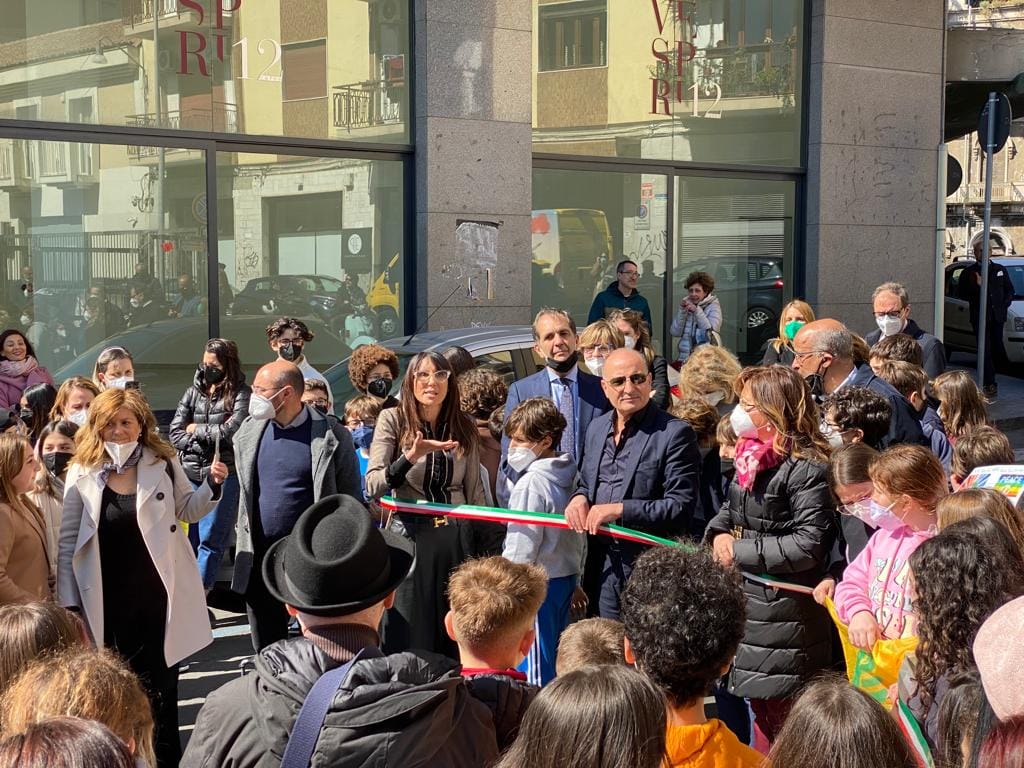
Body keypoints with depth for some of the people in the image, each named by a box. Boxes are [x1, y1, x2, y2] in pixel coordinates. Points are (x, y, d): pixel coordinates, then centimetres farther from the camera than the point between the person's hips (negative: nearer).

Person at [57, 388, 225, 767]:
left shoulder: (163, 463, -2)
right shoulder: (82, 473, -4)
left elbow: (187, 511, 12)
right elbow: (69, 541, -1)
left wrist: (212, 486, -7)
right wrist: (69, 602, -4)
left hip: (157, 594, 0)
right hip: (108, 601, 0)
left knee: (161, 686, 11)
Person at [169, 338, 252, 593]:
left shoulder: (241, 394, -1)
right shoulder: (193, 393, 12)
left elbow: (233, 430, -14)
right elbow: (175, 434, 7)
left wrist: (197, 430, -1)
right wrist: (211, 438, -7)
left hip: (223, 476, -4)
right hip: (190, 475, 4)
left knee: (210, 540, -4)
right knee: (188, 538, 6)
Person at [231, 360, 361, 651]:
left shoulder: (332, 436, -9)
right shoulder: (249, 432, 4)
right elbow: (243, 490, 14)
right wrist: (243, 545, 11)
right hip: (260, 559, 4)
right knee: (266, 651, 14)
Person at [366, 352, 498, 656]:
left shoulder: (464, 427, 8)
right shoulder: (393, 420, -1)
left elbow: (474, 492, 14)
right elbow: (372, 486, -9)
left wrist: (485, 548, 13)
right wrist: (411, 456, -23)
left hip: (457, 540, 3)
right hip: (410, 537, -3)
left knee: (456, 642, 6)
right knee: (410, 642, 0)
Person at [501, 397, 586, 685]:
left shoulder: (531, 483, -18)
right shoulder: (572, 477, 7)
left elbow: (522, 546, -18)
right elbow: (580, 537, 16)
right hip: (566, 577, 9)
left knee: (534, 667, -3)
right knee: (556, 658, 16)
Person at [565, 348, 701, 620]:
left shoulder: (675, 433, -12)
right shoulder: (597, 428, 10)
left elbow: (681, 506, -16)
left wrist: (619, 509, -22)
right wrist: (579, 498, -2)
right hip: (606, 570, 6)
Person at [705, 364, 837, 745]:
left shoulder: (806, 467, -20)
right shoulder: (751, 456, 8)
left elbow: (809, 545, -24)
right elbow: (730, 510, 19)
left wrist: (739, 552, -19)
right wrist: (719, 533, -4)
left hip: (785, 613, -9)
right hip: (748, 604, 9)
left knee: (785, 725, 2)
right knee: (761, 715, 21)